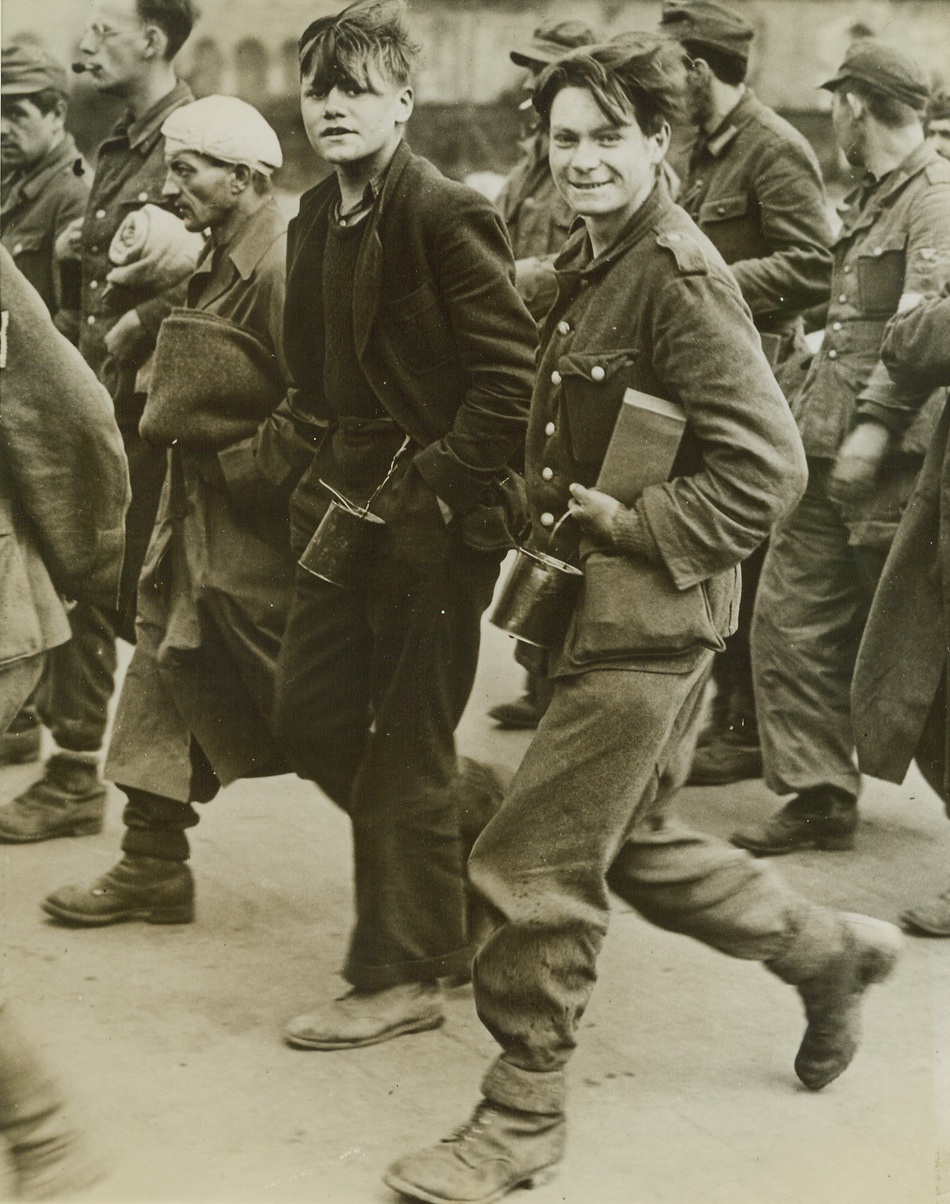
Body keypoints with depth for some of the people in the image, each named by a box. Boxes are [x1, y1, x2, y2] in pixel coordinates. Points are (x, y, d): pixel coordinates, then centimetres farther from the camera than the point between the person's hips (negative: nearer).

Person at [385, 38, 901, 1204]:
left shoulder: (677, 275, -17)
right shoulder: (587, 262, 11)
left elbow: (766, 465, -22)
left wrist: (640, 527, -18)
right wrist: (552, 521, 9)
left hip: (647, 617, -10)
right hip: (600, 603, 10)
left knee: (530, 867, -4)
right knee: (636, 843, 21)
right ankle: (827, 948, 40)